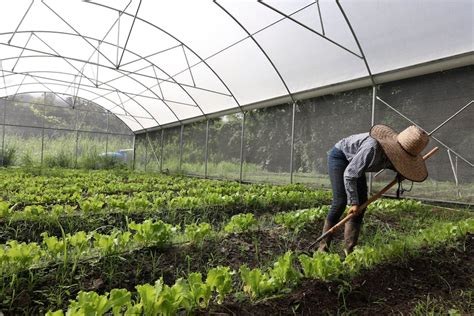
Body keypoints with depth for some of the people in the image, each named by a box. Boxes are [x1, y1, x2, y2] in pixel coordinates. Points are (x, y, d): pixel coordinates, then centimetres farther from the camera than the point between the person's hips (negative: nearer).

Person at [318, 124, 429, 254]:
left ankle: (350, 249, 3)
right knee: (340, 201, -18)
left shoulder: (393, 152, -14)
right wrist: (353, 202, -26)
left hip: (353, 162, 8)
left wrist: (401, 173, -9)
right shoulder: (372, 147, -38)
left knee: (362, 203, -2)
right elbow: (349, 174, -31)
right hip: (339, 156, -8)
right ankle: (323, 246, -8)